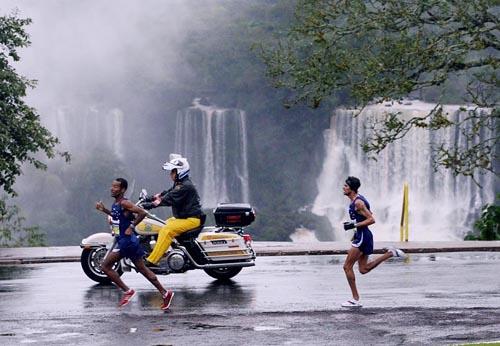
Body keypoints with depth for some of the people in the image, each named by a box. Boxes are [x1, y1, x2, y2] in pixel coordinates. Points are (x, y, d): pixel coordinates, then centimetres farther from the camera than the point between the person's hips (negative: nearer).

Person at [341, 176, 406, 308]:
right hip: (362, 236, 10)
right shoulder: (355, 201, 14)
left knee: (347, 266, -5)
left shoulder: (358, 202, -17)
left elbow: (371, 220, -21)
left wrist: (354, 225, -23)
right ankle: (390, 253, 12)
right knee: (363, 269, 14)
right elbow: (368, 217, 24)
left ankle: (355, 299, 0)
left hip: (362, 237, -10)